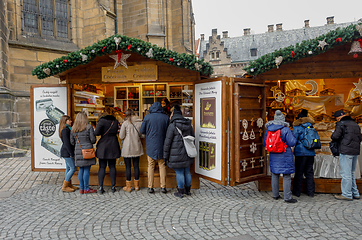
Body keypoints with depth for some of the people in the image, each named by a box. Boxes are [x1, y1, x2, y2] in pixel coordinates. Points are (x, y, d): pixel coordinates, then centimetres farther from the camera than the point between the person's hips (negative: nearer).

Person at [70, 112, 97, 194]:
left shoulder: (73, 129, 7)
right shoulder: (89, 127, -7)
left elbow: (72, 142, 9)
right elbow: (93, 140, -8)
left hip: (78, 151, 5)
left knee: (81, 170, 11)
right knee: (87, 170, 1)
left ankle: (82, 189, 16)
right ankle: (86, 189, 6)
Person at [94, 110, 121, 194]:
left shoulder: (102, 121, -8)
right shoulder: (116, 121, 4)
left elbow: (96, 132, -17)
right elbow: (118, 132, 6)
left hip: (103, 146, -3)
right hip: (113, 146, 3)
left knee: (102, 167, 4)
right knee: (112, 166, 10)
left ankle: (100, 187, 3)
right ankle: (113, 186, 13)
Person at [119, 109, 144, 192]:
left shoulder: (125, 123, -9)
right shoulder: (140, 122, 0)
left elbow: (121, 136, -7)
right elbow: (142, 135, 4)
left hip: (127, 148, -3)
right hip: (137, 147, 3)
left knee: (128, 167, 5)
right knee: (136, 166, 11)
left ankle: (128, 186, 12)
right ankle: (136, 185, 20)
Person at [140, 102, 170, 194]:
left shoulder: (147, 117, -5)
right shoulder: (166, 117, -2)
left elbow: (142, 131, 0)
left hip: (151, 145, -1)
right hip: (161, 145, 1)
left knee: (151, 166, 8)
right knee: (162, 165, 9)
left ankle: (150, 187, 10)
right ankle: (163, 187, 8)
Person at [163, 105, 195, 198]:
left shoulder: (172, 125, -13)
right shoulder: (188, 124, 6)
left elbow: (167, 142, -13)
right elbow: (193, 137, 14)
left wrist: (165, 155, -5)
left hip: (177, 154, -6)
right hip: (187, 153, 6)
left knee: (179, 173, 3)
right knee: (187, 171, 16)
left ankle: (180, 192, 13)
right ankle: (188, 190, 28)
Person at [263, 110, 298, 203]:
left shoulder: (268, 129, 2)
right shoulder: (285, 129, -14)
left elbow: (265, 143, 9)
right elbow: (292, 143, -13)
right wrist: (294, 137, 8)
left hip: (273, 155, 5)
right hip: (285, 156, -5)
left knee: (274, 175, 14)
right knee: (286, 176, 3)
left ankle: (275, 195, 23)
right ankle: (287, 197, 7)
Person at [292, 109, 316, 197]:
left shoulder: (297, 127, -6)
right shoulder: (311, 126, 10)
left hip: (301, 153, -5)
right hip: (311, 152, 5)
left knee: (299, 172, 2)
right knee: (309, 172, 12)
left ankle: (297, 192, 8)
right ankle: (311, 192, 17)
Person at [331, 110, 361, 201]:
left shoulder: (341, 124, -6)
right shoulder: (355, 124, 18)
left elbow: (335, 136, -15)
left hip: (346, 151, -8)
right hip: (355, 151, 8)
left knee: (346, 174, -3)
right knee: (351, 173, 17)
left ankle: (347, 195, 1)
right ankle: (355, 193, 21)